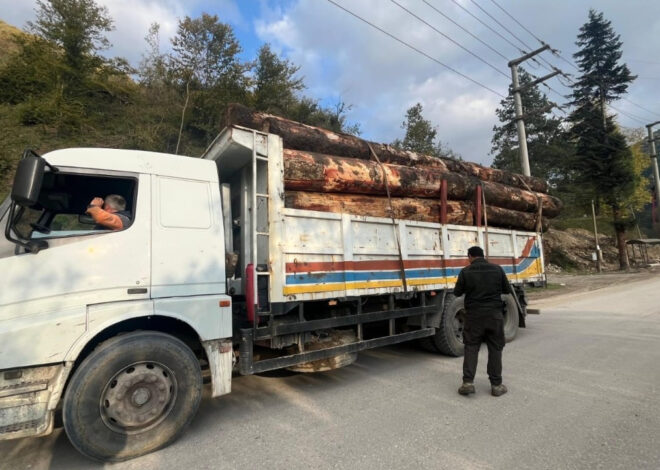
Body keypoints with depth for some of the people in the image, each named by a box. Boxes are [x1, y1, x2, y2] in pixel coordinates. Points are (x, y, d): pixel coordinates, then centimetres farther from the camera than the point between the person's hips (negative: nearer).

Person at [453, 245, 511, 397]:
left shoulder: (465, 271, -7)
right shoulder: (497, 269, -1)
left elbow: (457, 293, -1)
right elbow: (507, 290, 9)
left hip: (474, 315, -1)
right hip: (494, 314, 2)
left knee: (471, 347, 7)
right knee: (495, 349, 11)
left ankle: (468, 382, 2)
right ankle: (496, 385, 17)